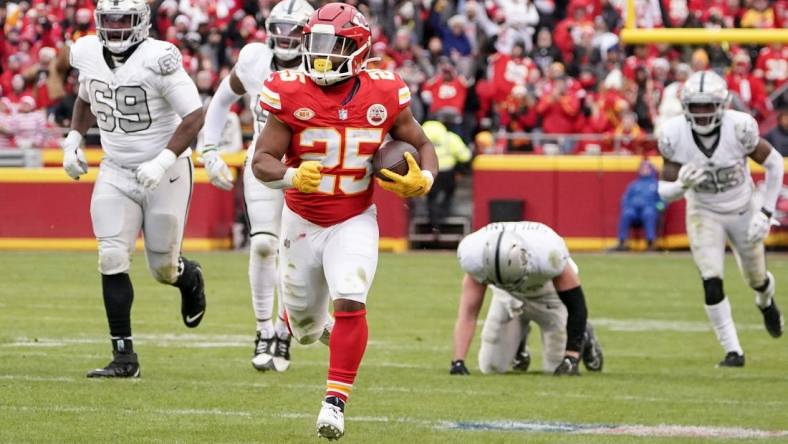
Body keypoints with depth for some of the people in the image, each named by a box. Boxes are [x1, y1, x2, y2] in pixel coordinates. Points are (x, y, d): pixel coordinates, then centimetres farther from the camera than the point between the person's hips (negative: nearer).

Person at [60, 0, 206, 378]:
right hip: (116, 172, 4)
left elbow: (194, 117, -20)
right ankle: (124, 357, -4)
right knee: (112, 260, -10)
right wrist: (73, 138, 6)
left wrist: (163, 161, -29)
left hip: (164, 172, -4)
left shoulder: (158, 59, -22)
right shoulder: (87, 53, -3)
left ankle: (190, 277, 45)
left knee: (163, 268, 6)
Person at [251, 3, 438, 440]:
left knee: (350, 304, -22)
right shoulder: (291, 95, -14)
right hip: (302, 219, 1)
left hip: (355, 221, -1)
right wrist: (291, 176, -36)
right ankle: (307, 319, 53)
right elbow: (261, 161, -15)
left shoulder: (383, 96, -9)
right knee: (304, 323, 14)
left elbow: (422, 145, 5)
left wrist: (423, 179, -16)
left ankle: (335, 400, -13)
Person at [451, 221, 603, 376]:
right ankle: (517, 339, 29)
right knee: (490, 367, -2)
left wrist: (571, 358, -32)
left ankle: (584, 337, 27)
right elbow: (468, 313, -33)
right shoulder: (476, 258, -40)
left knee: (557, 368, -4)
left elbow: (575, 306, -32)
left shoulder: (548, 256, -45)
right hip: (508, 298, 2)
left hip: (548, 291, -2)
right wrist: (458, 361, -41)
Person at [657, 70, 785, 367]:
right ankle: (733, 351, -2)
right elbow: (664, 193, -15)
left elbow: (774, 164, -12)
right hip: (704, 214, 0)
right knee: (711, 284, -15)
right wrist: (681, 185, -39)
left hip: (742, 211, 0)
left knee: (756, 279, 17)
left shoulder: (739, 128, -28)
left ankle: (766, 301, 55)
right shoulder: (674, 136, -24)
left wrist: (766, 213, -14)